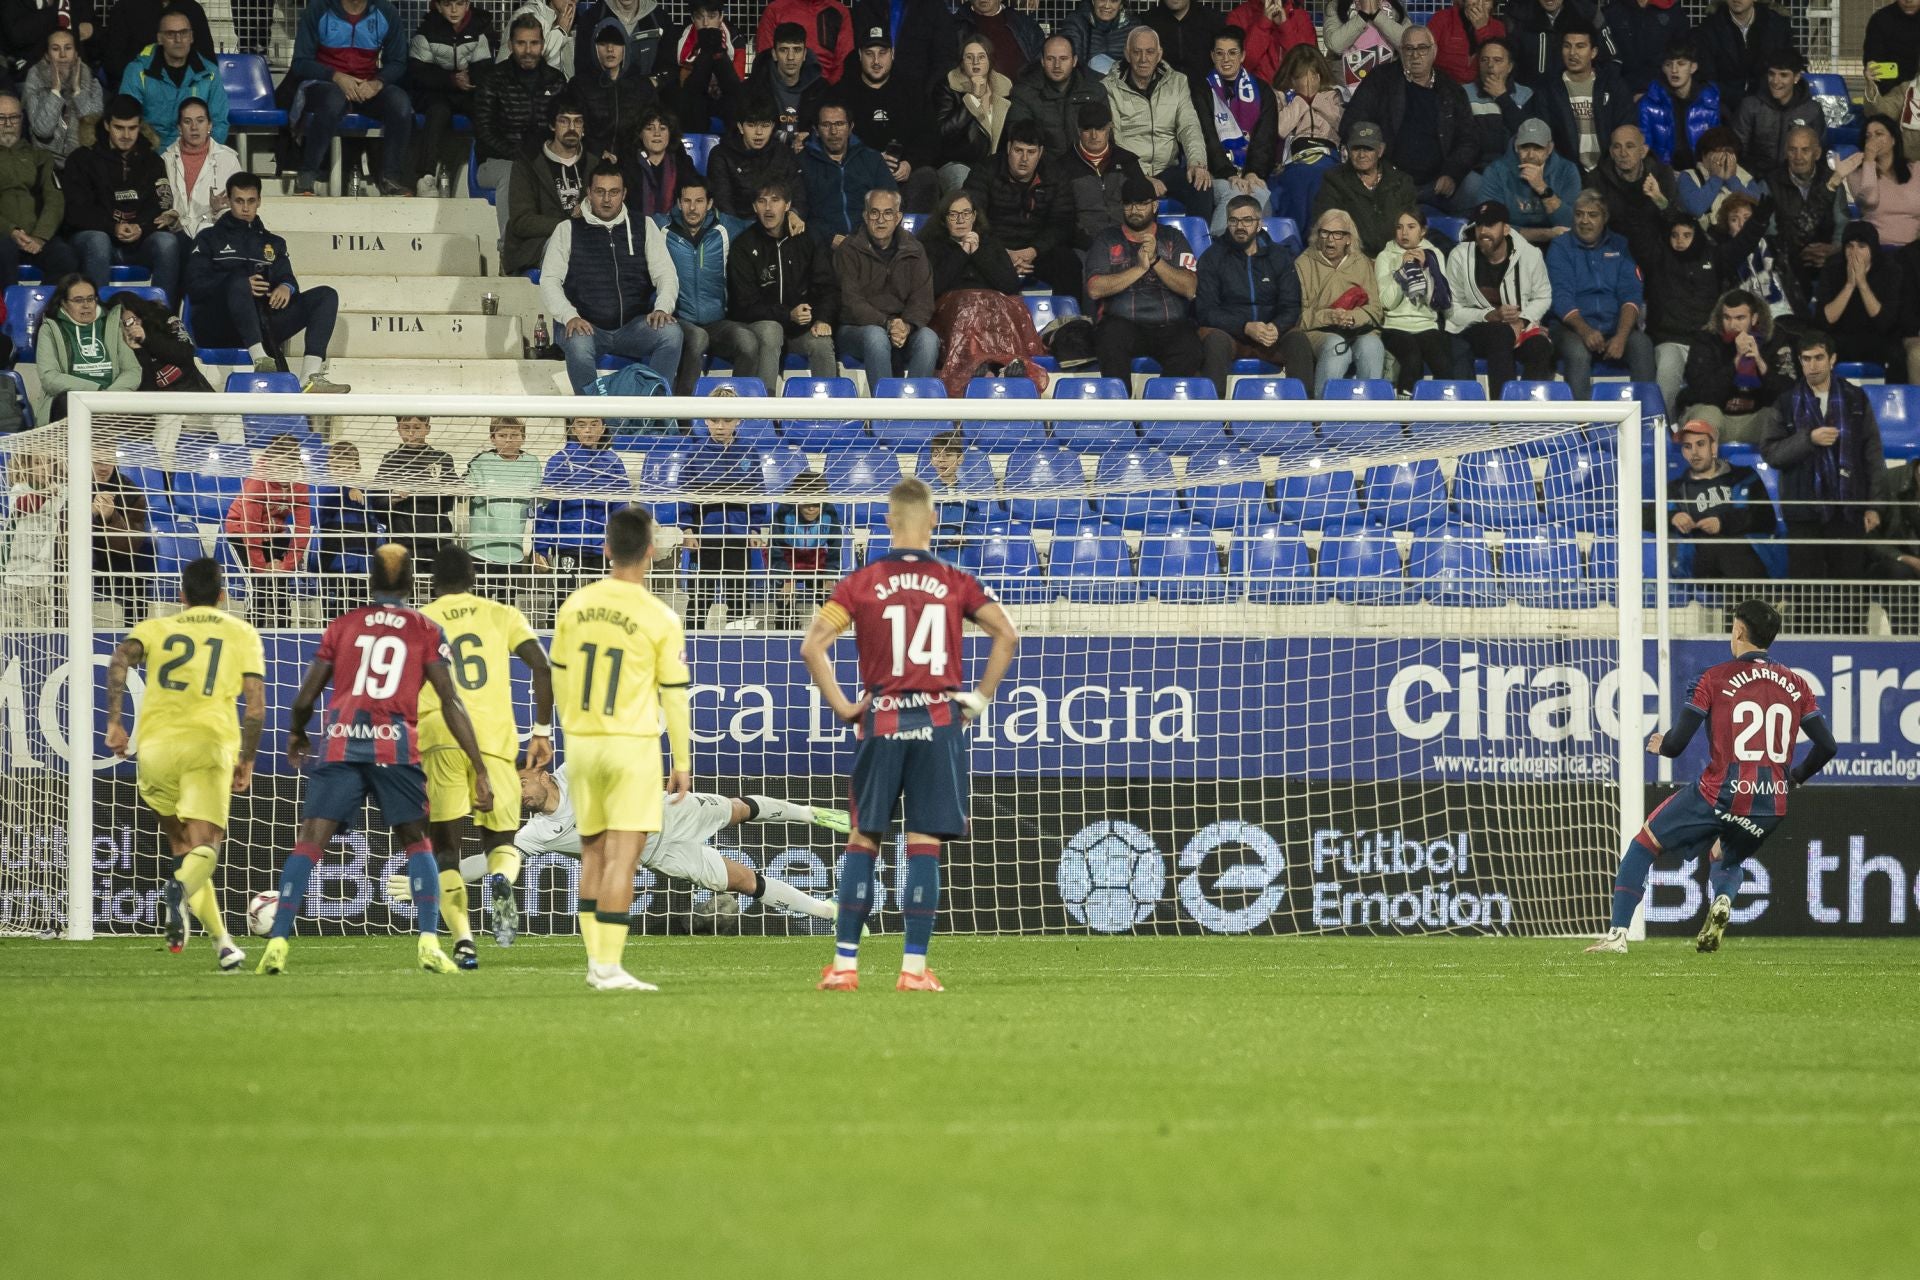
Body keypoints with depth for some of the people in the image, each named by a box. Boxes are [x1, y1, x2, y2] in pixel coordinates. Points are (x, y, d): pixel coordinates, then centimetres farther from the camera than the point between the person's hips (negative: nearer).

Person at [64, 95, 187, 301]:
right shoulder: (84, 159, 7)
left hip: (141, 240, 2)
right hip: (95, 232, -2)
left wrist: (141, 229, -19)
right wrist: (113, 228, -19)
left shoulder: (151, 162, 15)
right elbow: (76, 211, -3)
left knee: (167, 242, -28)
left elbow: (161, 206, 3)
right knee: (97, 241, -36)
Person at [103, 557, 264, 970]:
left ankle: (222, 943, 12)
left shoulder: (156, 628, 15)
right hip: (210, 744, -2)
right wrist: (246, 762, 14)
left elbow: (120, 659, -6)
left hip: (155, 746, 2)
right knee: (205, 846, -8)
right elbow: (255, 706, 6)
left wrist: (114, 722, -6)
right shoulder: (243, 634, 14)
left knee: (181, 843, 17)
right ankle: (181, 888, -43)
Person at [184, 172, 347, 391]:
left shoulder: (272, 243, 28)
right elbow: (195, 286, 1)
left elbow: (286, 277, 15)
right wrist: (242, 285, -16)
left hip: (262, 324, 4)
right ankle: (260, 360, -51)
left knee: (326, 295, -11)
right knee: (238, 279, -35)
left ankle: (311, 376, -33)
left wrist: (287, 287, -12)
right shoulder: (209, 239, 15)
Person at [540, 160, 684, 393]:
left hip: (633, 327, 2)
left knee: (670, 332, -29)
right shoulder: (568, 230, 12)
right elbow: (550, 280, 5)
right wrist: (570, 317, -14)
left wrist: (662, 308, -12)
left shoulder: (644, 228, 16)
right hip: (587, 328, -1)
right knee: (578, 344, -37)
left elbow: (666, 274, 10)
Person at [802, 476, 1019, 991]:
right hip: (941, 721, 0)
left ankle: (845, 964, 4)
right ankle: (914, 966, -2)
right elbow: (1007, 635, -4)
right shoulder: (956, 582, 2)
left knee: (863, 839, 8)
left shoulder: (861, 582, 0)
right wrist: (981, 697, 2)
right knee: (925, 843, 1)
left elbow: (812, 647, -7)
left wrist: (841, 706, 0)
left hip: (882, 721, 0)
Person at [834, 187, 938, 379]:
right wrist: (887, 324, -24)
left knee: (928, 338, -29)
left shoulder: (913, 250, 11)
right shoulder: (849, 250, 1)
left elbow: (922, 299, 3)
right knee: (876, 336, -37)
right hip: (856, 328, -3)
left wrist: (907, 326, -19)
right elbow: (851, 302, -10)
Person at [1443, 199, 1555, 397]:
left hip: (1521, 327, 2)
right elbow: (1453, 311, -3)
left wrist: (1522, 321, -12)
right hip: (1474, 331, -2)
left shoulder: (1530, 254, -2)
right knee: (1502, 334, -36)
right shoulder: (1459, 257, -6)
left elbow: (1543, 298, 8)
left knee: (1541, 347, -30)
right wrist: (1490, 316, -19)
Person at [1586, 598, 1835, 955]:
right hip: (1772, 805, 4)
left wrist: (1660, 745, 19)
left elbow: (1676, 743, -5)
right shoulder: (1796, 685, 9)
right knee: (1726, 858, 33)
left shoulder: (1715, 678, -2)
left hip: (1719, 795, -4)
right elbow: (1827, 746, 8)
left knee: (1643, 845, 15)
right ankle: (1723, 900, -3)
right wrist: (1796, 776, 27)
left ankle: (1617, 933, 4)